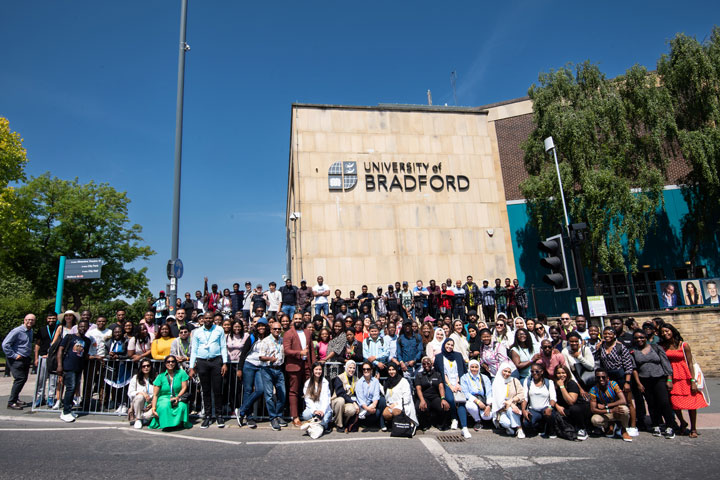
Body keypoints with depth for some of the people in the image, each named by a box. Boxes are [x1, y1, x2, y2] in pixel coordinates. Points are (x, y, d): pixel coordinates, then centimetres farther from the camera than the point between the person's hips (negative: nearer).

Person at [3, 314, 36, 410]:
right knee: (20, 379, -14)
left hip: (26, 359, 8)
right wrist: (14, 355, -16)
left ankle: (15, 399, 26)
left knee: (23, 379, 11)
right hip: (17, 359, -8)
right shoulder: (17, 331, -13)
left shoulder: (31, 331, 11)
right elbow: (5, 344, -16)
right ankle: (11, 402, -5)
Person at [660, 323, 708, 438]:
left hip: (685, 377, -2)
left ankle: (693, 429, 17)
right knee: (674, 402, 1)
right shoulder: (663, 346, 2)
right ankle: (682, 423, 27)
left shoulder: (684, 345, -6)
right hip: (672, 377, 2)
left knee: (691, 402, 2)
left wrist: (693, 381, -9)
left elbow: (690, 363, -6)